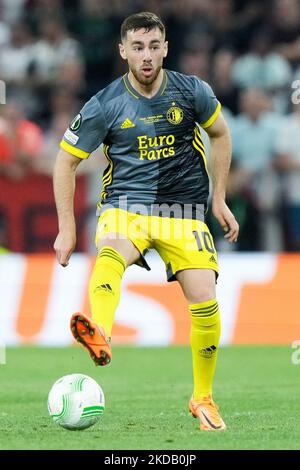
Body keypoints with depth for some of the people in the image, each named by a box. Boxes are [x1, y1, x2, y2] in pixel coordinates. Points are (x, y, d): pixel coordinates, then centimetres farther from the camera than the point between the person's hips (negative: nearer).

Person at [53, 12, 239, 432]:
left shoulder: (191, 92, -3)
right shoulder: (104, 106, -7)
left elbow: (220, 134, 16)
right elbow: (66, 161, 3)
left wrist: (219, 200, 13)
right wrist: (67, 228, -1)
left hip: (184, 210, 2)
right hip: (126, 207, -2)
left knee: (205, 302, -11)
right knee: (109, 256, -36)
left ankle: (203, 399, 11)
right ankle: (100, 336, -67)